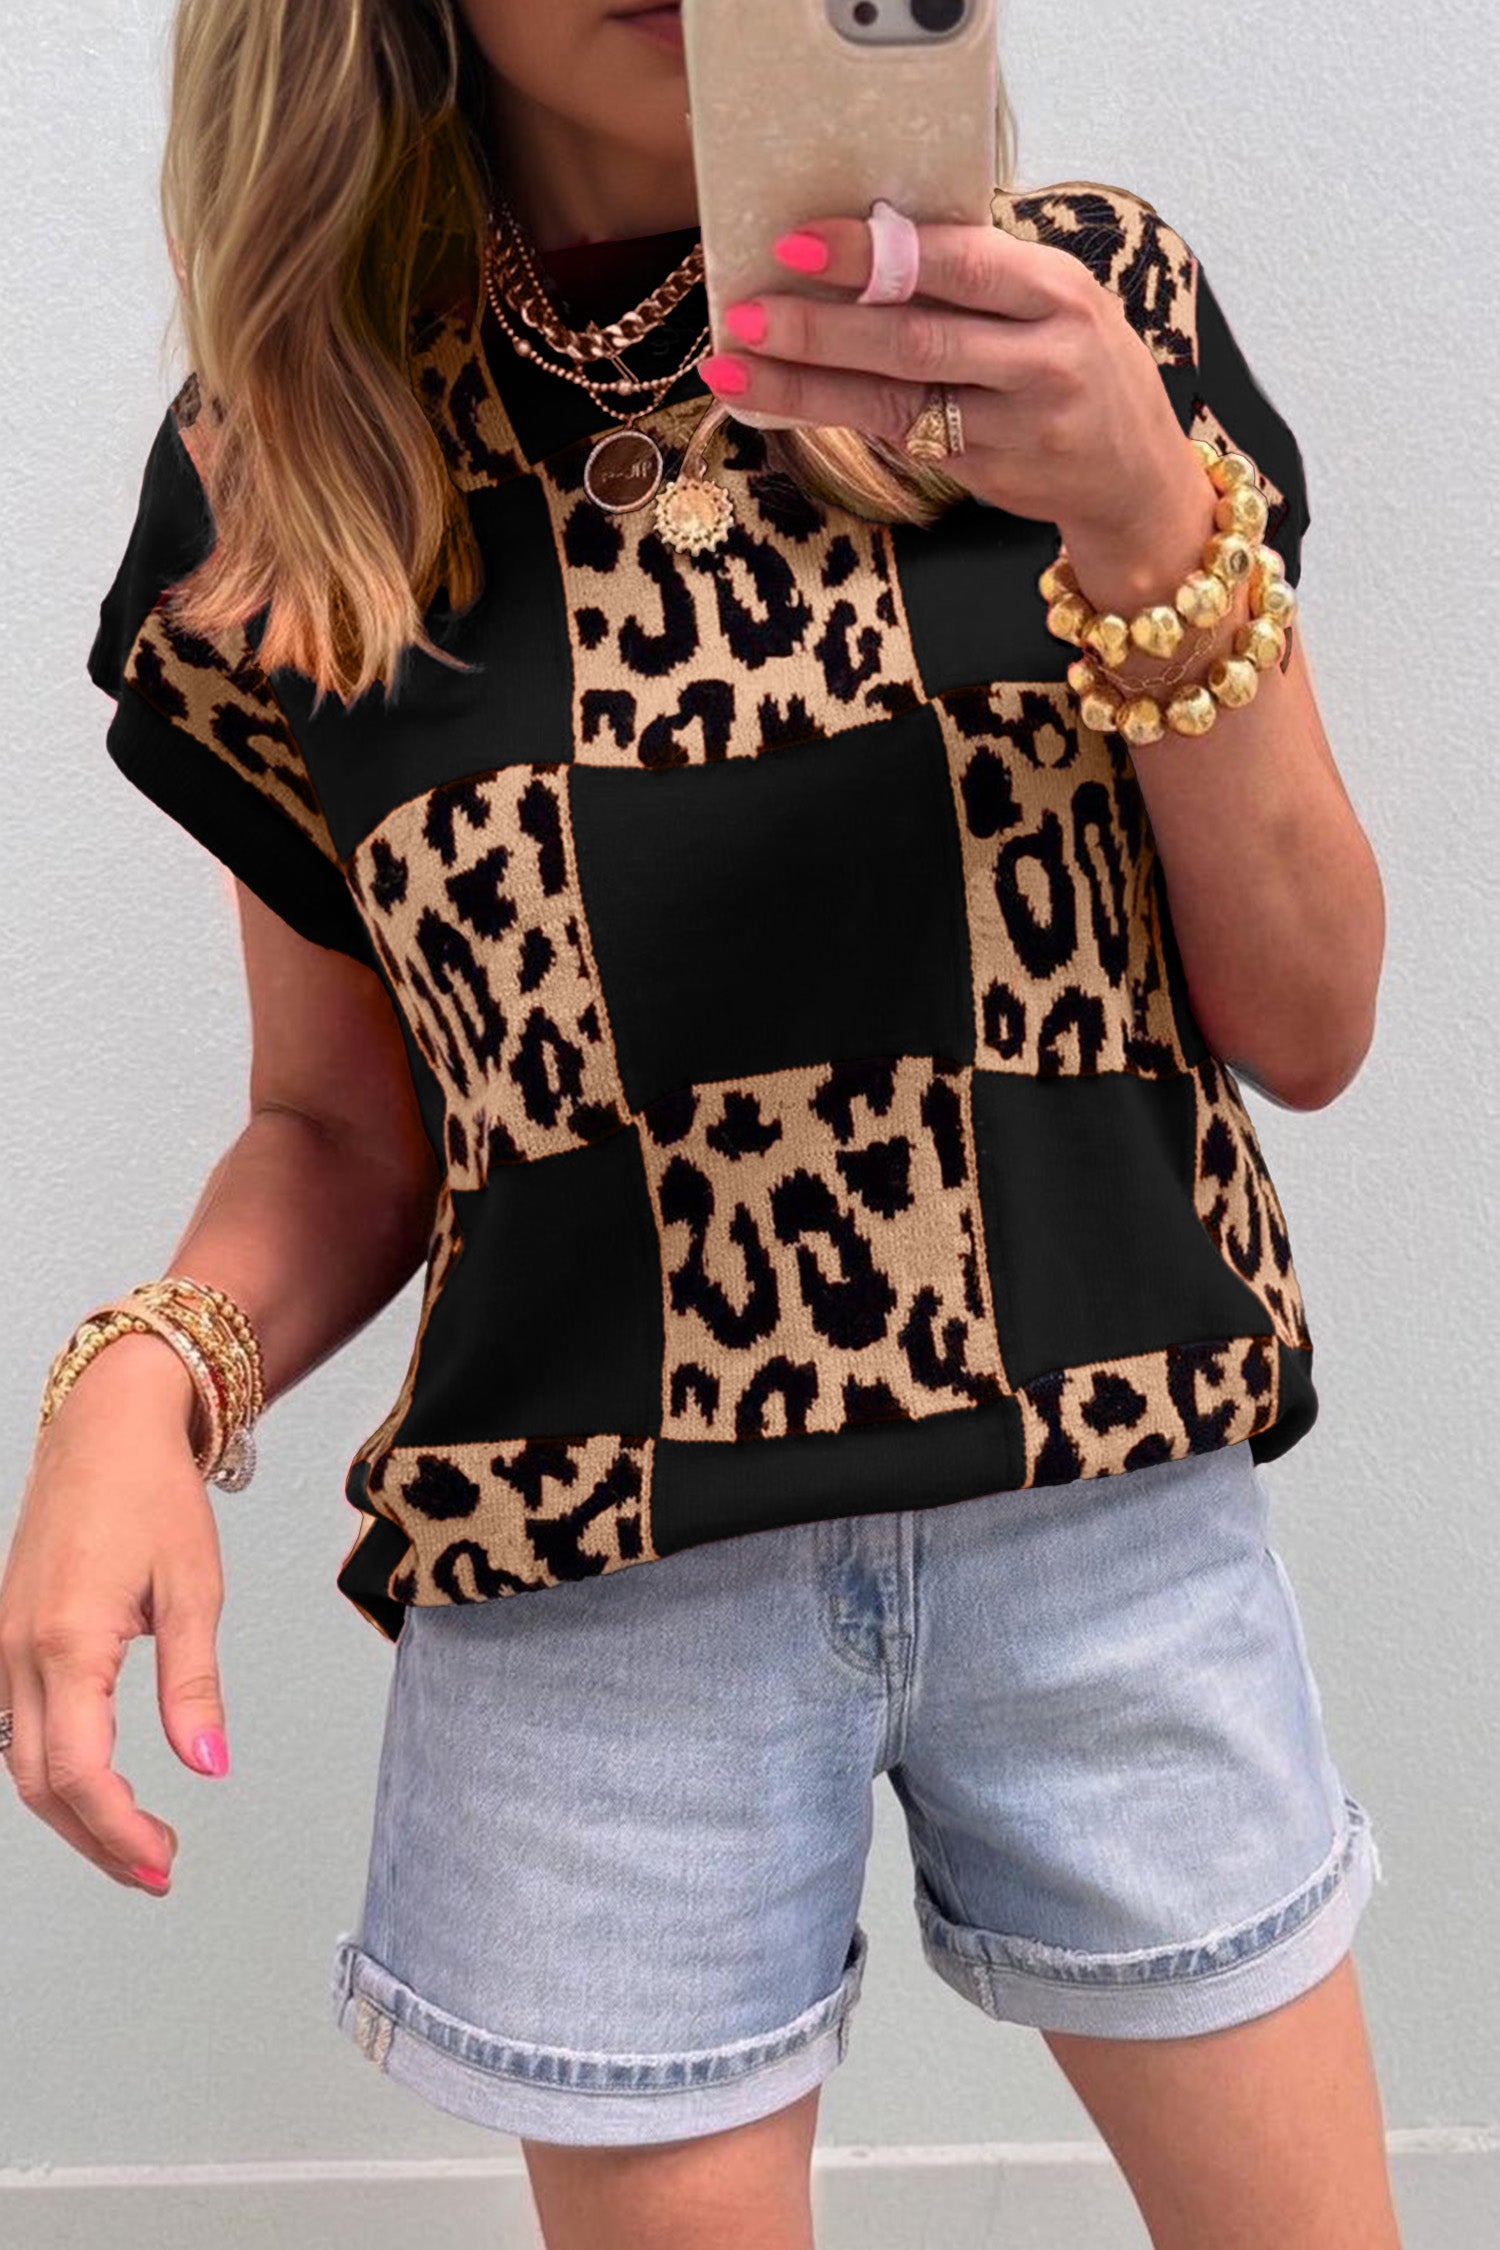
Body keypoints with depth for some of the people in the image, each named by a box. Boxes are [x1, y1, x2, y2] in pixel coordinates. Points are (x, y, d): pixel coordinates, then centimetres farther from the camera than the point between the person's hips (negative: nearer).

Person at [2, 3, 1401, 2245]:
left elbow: (1310, 1025, -3)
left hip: (1118, 1503, 1)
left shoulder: (1089, 300, -2)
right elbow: (346, 1129, 6)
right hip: (597, 1575, 0)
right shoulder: (290, 473, -1)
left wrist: (1150, 518, -17)